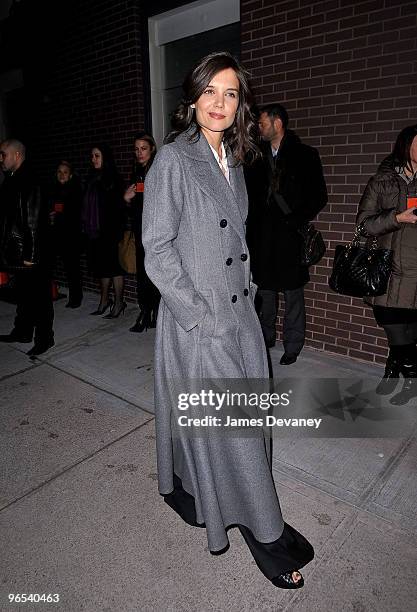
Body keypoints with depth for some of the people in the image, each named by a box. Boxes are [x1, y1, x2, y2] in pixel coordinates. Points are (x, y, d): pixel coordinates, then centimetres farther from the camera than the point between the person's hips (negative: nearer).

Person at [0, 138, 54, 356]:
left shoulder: (28, 182, -15)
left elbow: (33, 222, -19)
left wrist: (30, 255, -20)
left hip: (30, 254, -10)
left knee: (38, 296, 0)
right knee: (23, 294, 19)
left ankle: (44, 338, 10)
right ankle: (22, 331, 32)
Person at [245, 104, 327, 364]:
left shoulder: (305, 155, -1)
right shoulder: (259, 156, 11)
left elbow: (319, 196, -3)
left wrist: (297, 220, -12)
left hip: (290, 236, -4)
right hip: (262, 236, 4)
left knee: (293, 294, 4)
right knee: (265, 290, 12)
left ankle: (293, 346, 15)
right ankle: (267, 338, 27)